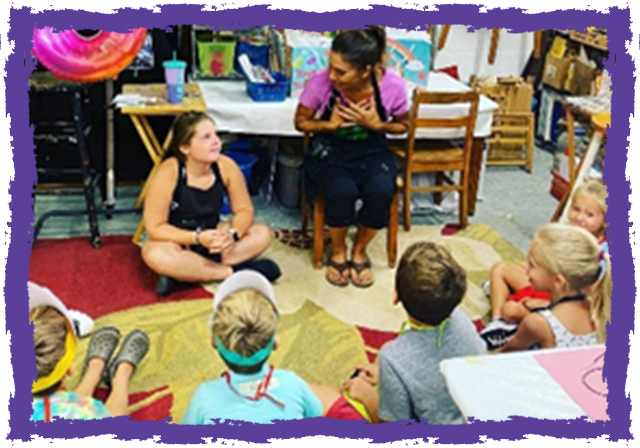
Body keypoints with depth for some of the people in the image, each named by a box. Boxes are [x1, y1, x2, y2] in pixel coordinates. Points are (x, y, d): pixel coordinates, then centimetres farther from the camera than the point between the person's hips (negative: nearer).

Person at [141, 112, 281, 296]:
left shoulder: (226, 166, -14)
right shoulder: (168, 173, -23)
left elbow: (244, 210, -5)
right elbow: (155, 228, -21)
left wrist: (232, 234, -26)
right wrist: (197, 238, -32)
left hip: (211, 235, 4)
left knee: (262, 234, -16)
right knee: (155, 255, -36)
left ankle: (182, 272, -25)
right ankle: (232, 271, -23)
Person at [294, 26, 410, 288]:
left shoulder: (393, 86, -20)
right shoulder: (320, 82, -22)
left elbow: (403, 126, 0)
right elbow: (301, 122, -4)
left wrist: (377, 125, -20)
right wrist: (330, 124, -23)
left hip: (371, 152, 1)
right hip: (330, 151, -1)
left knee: (381, 191, -30)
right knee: (342, 191, -32)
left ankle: (360, 250, 1)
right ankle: (338, 250, 0)